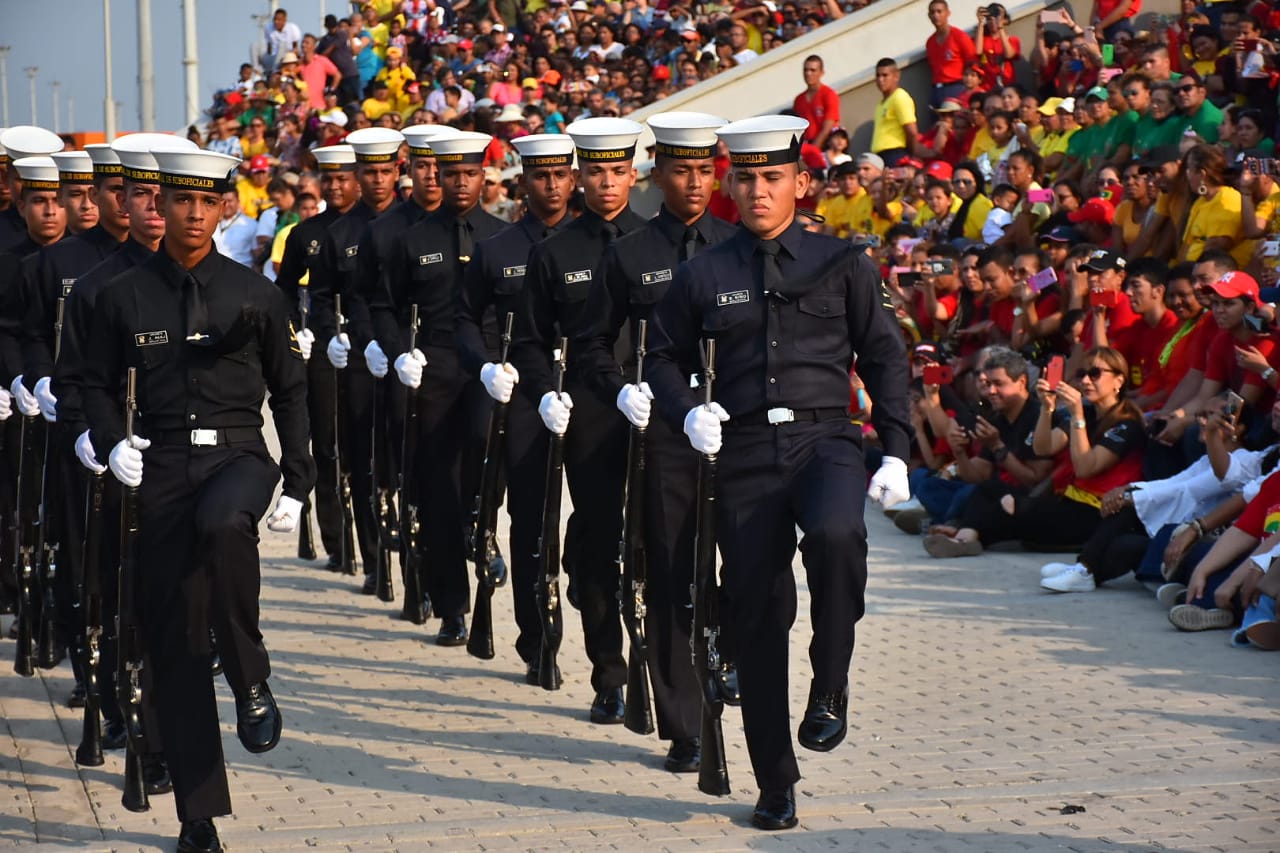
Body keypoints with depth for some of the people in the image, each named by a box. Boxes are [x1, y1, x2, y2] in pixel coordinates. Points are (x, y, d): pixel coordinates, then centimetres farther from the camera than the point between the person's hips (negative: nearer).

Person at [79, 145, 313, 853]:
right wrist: (111, 443, -6)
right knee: (174, 641, 0)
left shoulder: (255, 295, 4)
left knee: (222, 524, -38)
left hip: (239, 456, -1)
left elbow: (290, 390, 10)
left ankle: (252, 682, -16)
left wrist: (297, 484, 4)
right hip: (161, 469, 2)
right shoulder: (125, 297, 4)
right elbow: (97, 382, 13)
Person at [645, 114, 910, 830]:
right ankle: (776, 784, 14)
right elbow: (667, 356, 18)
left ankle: (831, 687, -13)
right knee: (759, 615, 2)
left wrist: (896, 455, 1)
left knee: (835, 532, -35)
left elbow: (886, 359, 9)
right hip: (743, 452, 2)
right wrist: (688, 413, -2)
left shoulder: (843, 265, 7)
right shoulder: (705, 275, 9)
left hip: (823, 438, -2)